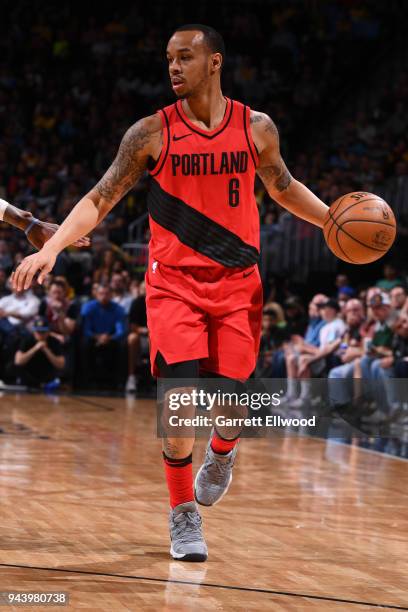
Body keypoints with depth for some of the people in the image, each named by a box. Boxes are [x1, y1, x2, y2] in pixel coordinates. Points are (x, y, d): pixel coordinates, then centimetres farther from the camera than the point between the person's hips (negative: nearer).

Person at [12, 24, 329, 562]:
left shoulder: (256, 128, 2)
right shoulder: (151, 133, -3)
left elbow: (284, 188, 20)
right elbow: (100, 200, -1)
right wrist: (52, 247, -15)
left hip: (238, 285, 1)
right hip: (174, 282, -1)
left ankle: (221, 455, 35)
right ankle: (183, 516, 6)